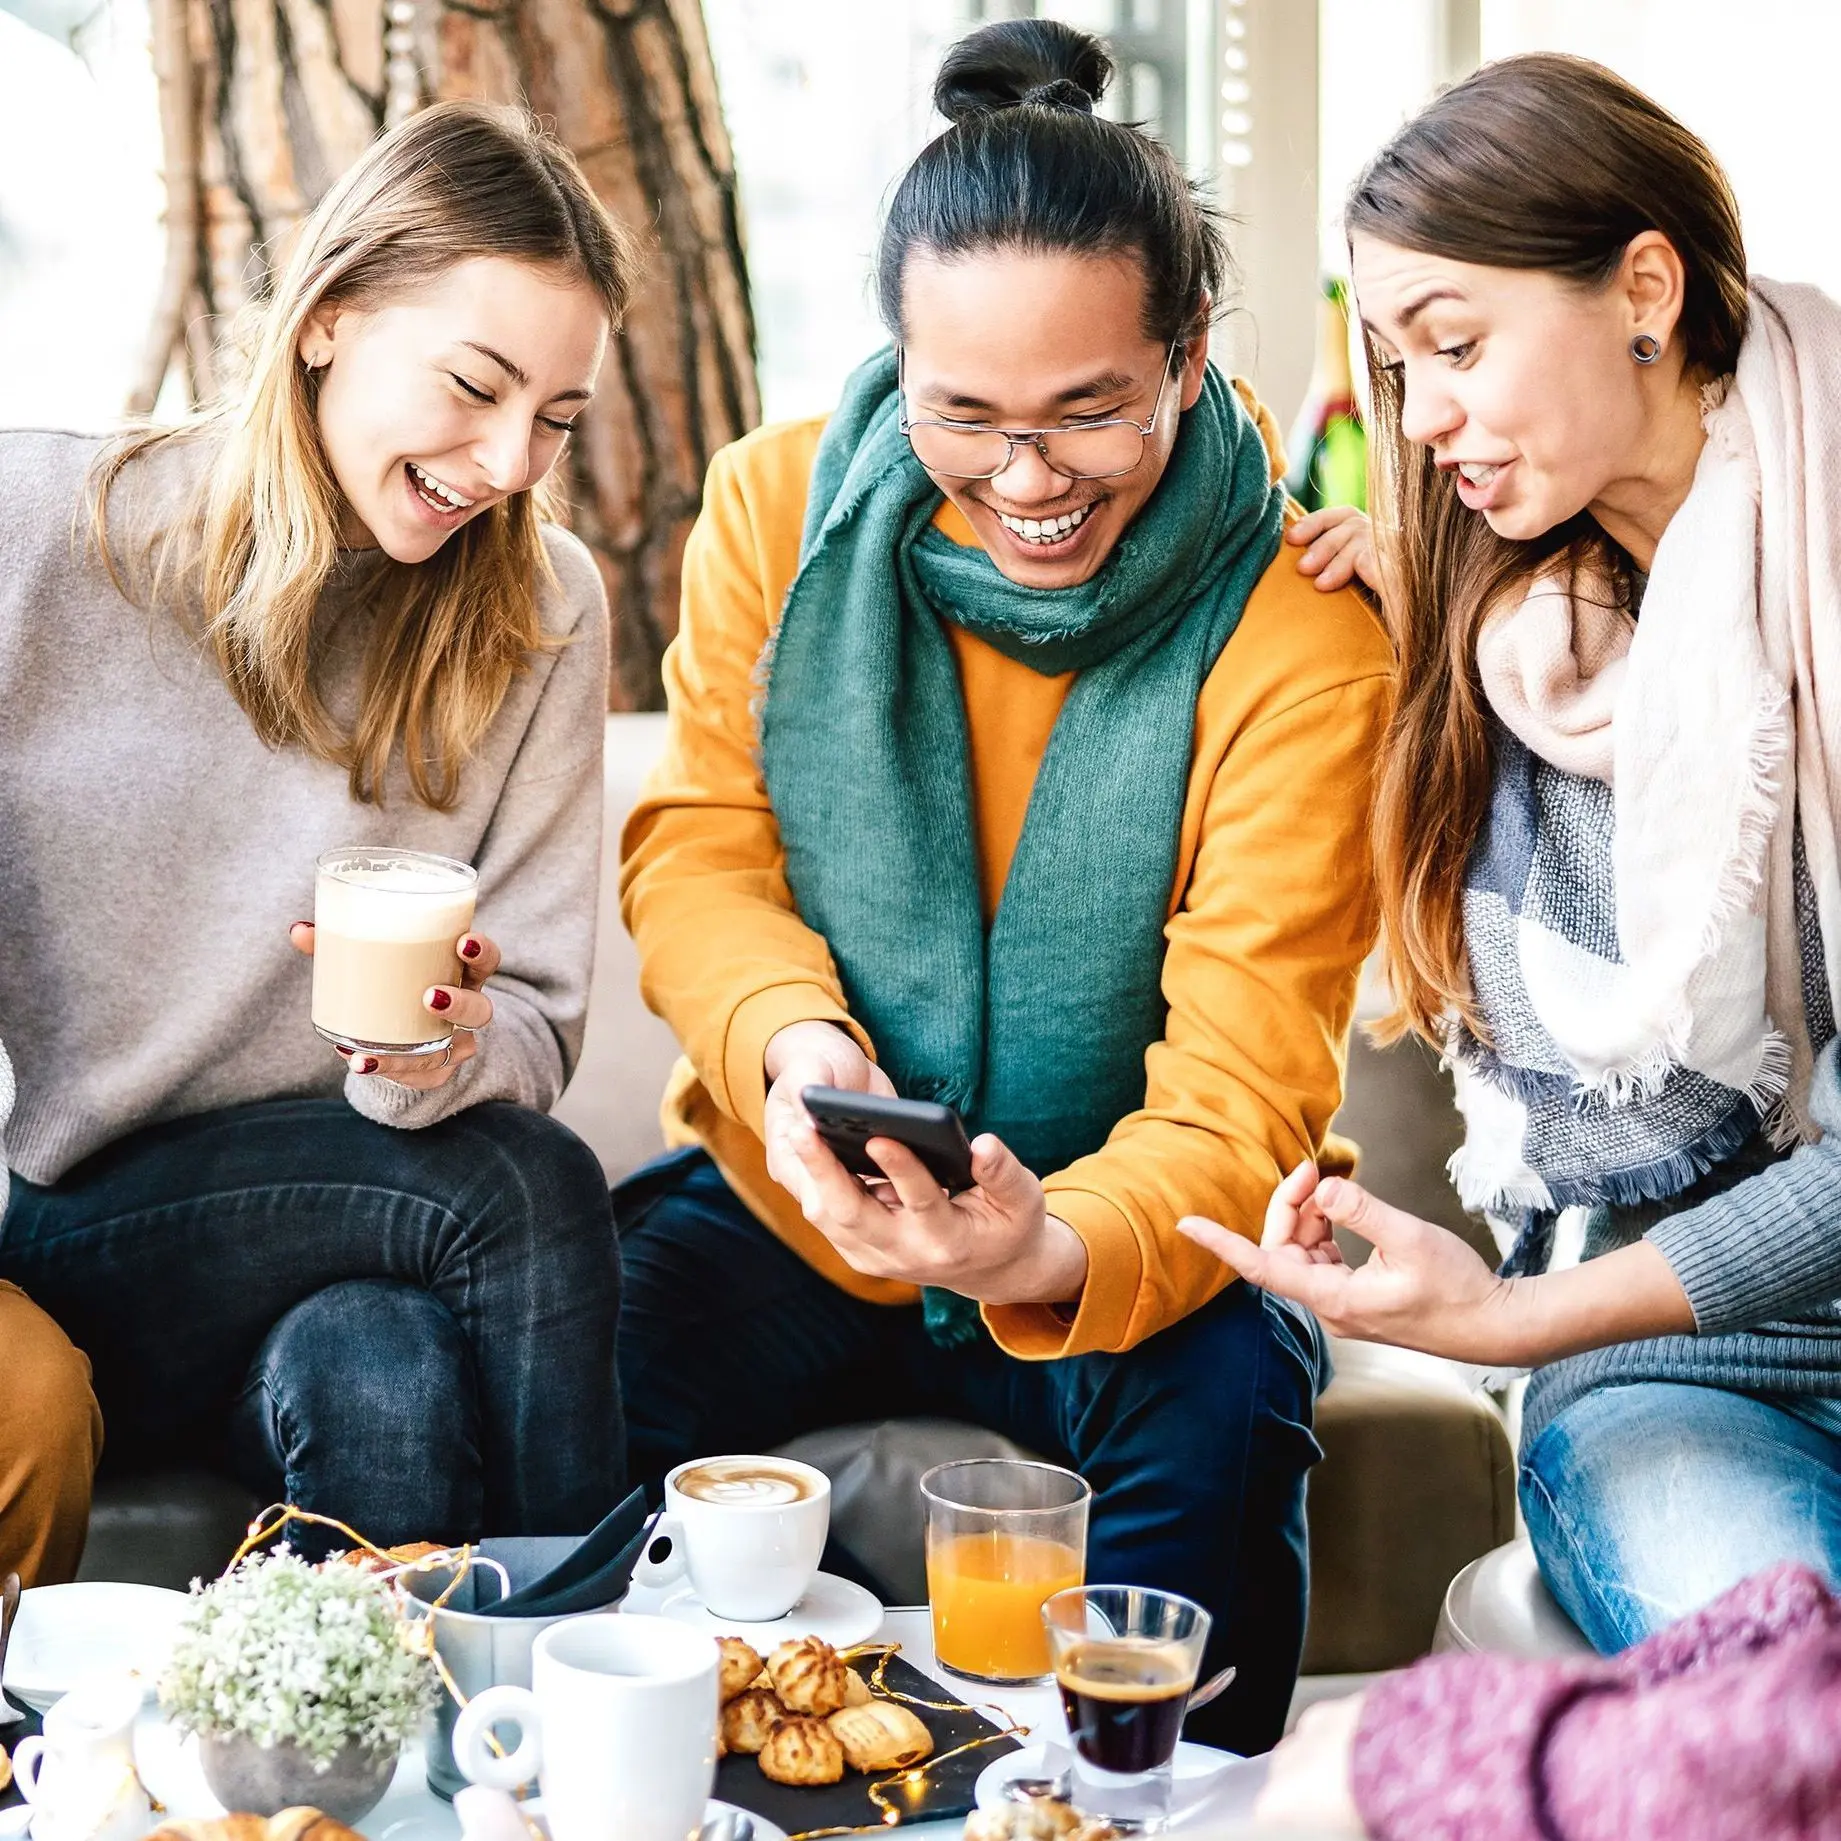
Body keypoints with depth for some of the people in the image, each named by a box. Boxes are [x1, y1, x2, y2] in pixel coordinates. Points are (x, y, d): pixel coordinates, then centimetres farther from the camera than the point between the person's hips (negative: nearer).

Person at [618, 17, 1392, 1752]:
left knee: (1220, 1401, -34)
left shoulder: (1298, 630, -17)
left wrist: (1064, 1249, -43)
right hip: (795, 1204, 2)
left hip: (1125, 1234, -2)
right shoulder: (779, 504, -6)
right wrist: (791, 1036, -25)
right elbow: (694, 852, -1)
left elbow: (1245, 1088, -21)